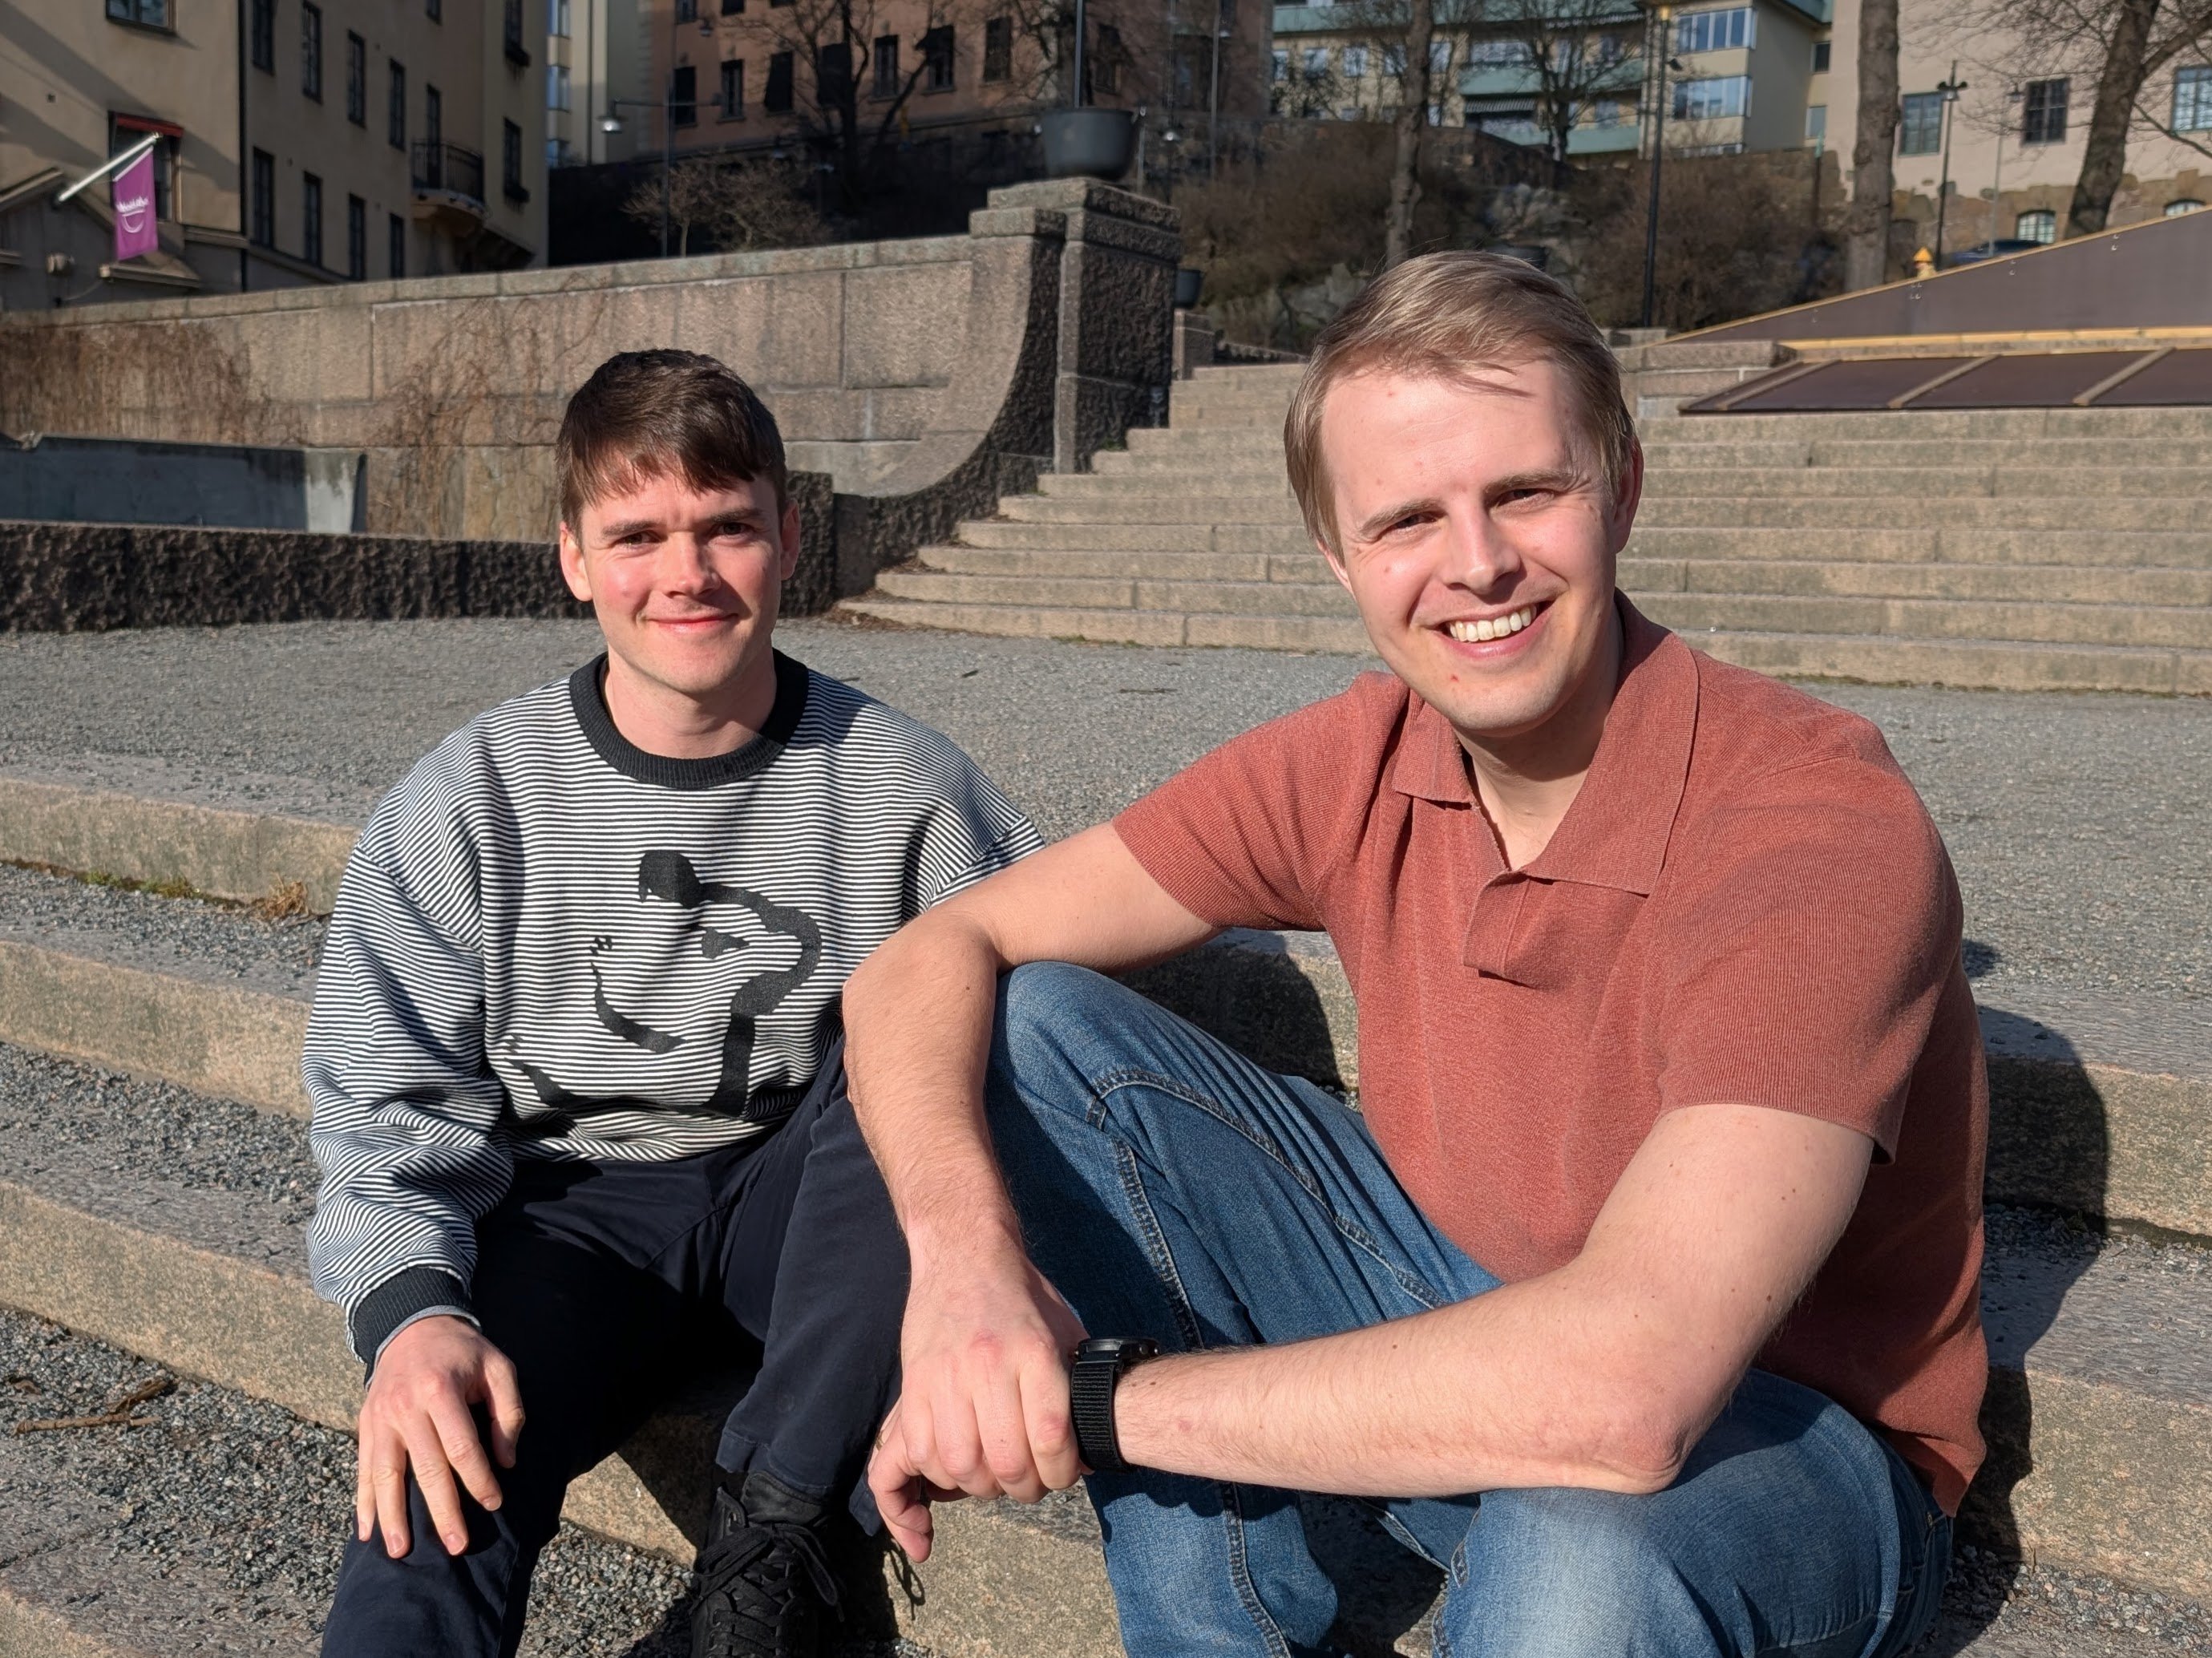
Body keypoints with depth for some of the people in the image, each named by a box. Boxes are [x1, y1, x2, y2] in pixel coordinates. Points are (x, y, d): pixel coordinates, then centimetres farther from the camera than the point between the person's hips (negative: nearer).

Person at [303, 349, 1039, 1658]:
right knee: (449, 1463, -32)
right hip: (576, 1199, -1)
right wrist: (410, 1310, -22)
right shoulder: (470, 804, -4)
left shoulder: (898, 782, -5)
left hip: (801, 1193, 1)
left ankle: (776, 1520, -19)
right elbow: (389, 1100, -3)